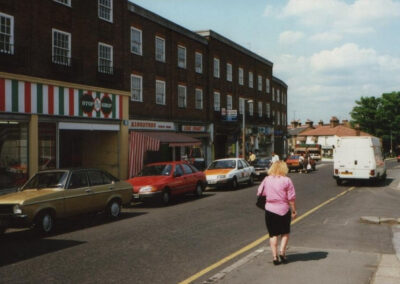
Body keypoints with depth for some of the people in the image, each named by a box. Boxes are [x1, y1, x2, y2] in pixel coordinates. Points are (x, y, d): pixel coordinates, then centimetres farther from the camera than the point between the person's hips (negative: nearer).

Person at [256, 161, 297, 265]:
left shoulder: (266, 180, -1)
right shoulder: (286, 180, -9)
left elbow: (259, 193, 5)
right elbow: (291, 198, -9)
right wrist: (294, 210, -1)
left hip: (270, 210, 2)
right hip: (284, 210, -2)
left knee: (273, 234, 9)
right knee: (285, 233, 17)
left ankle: (275, 257, 5)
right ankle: (282, 252, 6)